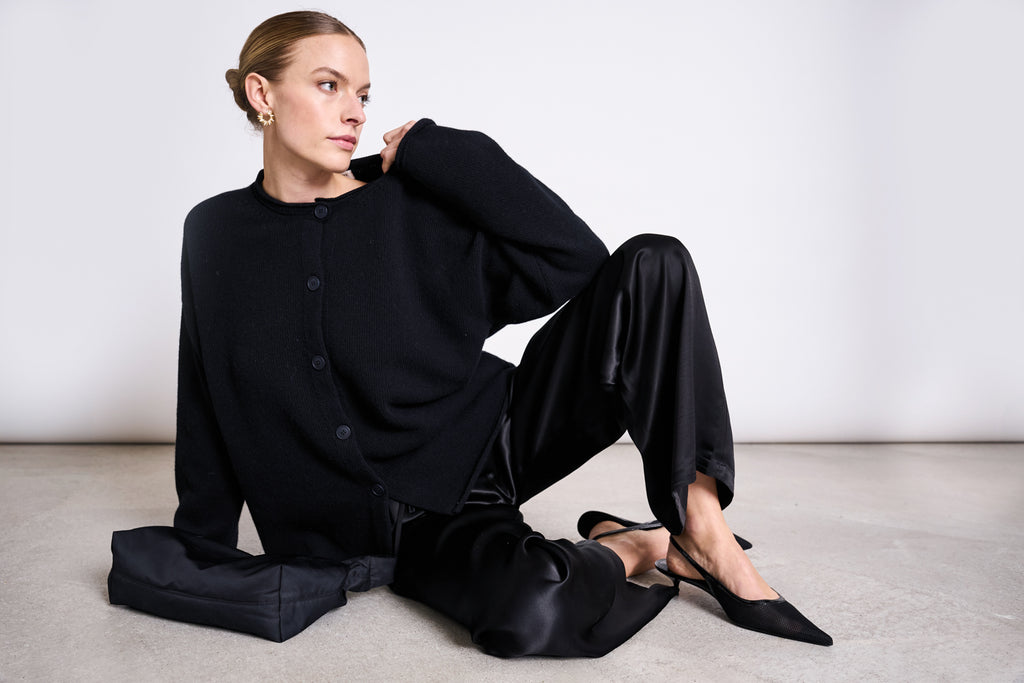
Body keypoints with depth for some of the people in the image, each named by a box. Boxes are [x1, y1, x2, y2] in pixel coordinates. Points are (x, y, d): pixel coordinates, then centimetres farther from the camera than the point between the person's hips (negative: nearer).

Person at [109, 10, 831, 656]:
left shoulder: (411, 209, -6)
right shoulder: (215, 235, 1)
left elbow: (574, 257, -17)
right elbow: (208, 405, 10)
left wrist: (432, 152, -15)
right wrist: (202, 552, 10)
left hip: (499, 440, 1)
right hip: (415, 525, 0)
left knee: (651, 265, -20)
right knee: (529, 614, -35)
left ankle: (702, 529, -12)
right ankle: (631, 548, 0)